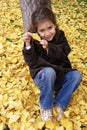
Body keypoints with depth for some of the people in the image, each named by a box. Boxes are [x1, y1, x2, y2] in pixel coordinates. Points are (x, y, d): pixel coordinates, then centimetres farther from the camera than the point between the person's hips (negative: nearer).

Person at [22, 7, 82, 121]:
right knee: (49, 72, -37)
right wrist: (28, 45, -30)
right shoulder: (34, 41, -10)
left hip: (60, 74, 4)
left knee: (76, 76, -22)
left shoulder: (60, 35, -3)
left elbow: (64, 53, -17)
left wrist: (49, 47, -34)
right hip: (42, 75, -3)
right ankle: (45, 106, -17)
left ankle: (59, 104, -14)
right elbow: (31, 62, -16)